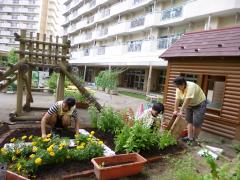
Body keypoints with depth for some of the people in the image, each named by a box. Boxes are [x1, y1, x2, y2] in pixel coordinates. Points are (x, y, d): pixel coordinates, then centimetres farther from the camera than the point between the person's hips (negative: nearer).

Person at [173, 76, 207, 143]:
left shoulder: (191, 86, -34)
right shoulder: (179, 88, -11)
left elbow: (187, 100, -38)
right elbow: (177, 100, -11)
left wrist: (181, 111, -37)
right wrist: (175, 110, -13)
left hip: (199, 104, -7)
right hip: (189, 105, 7)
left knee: (196, 123, -6)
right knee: (189, 121, 6)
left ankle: (194, 139, 10)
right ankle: (190, 137, 13)